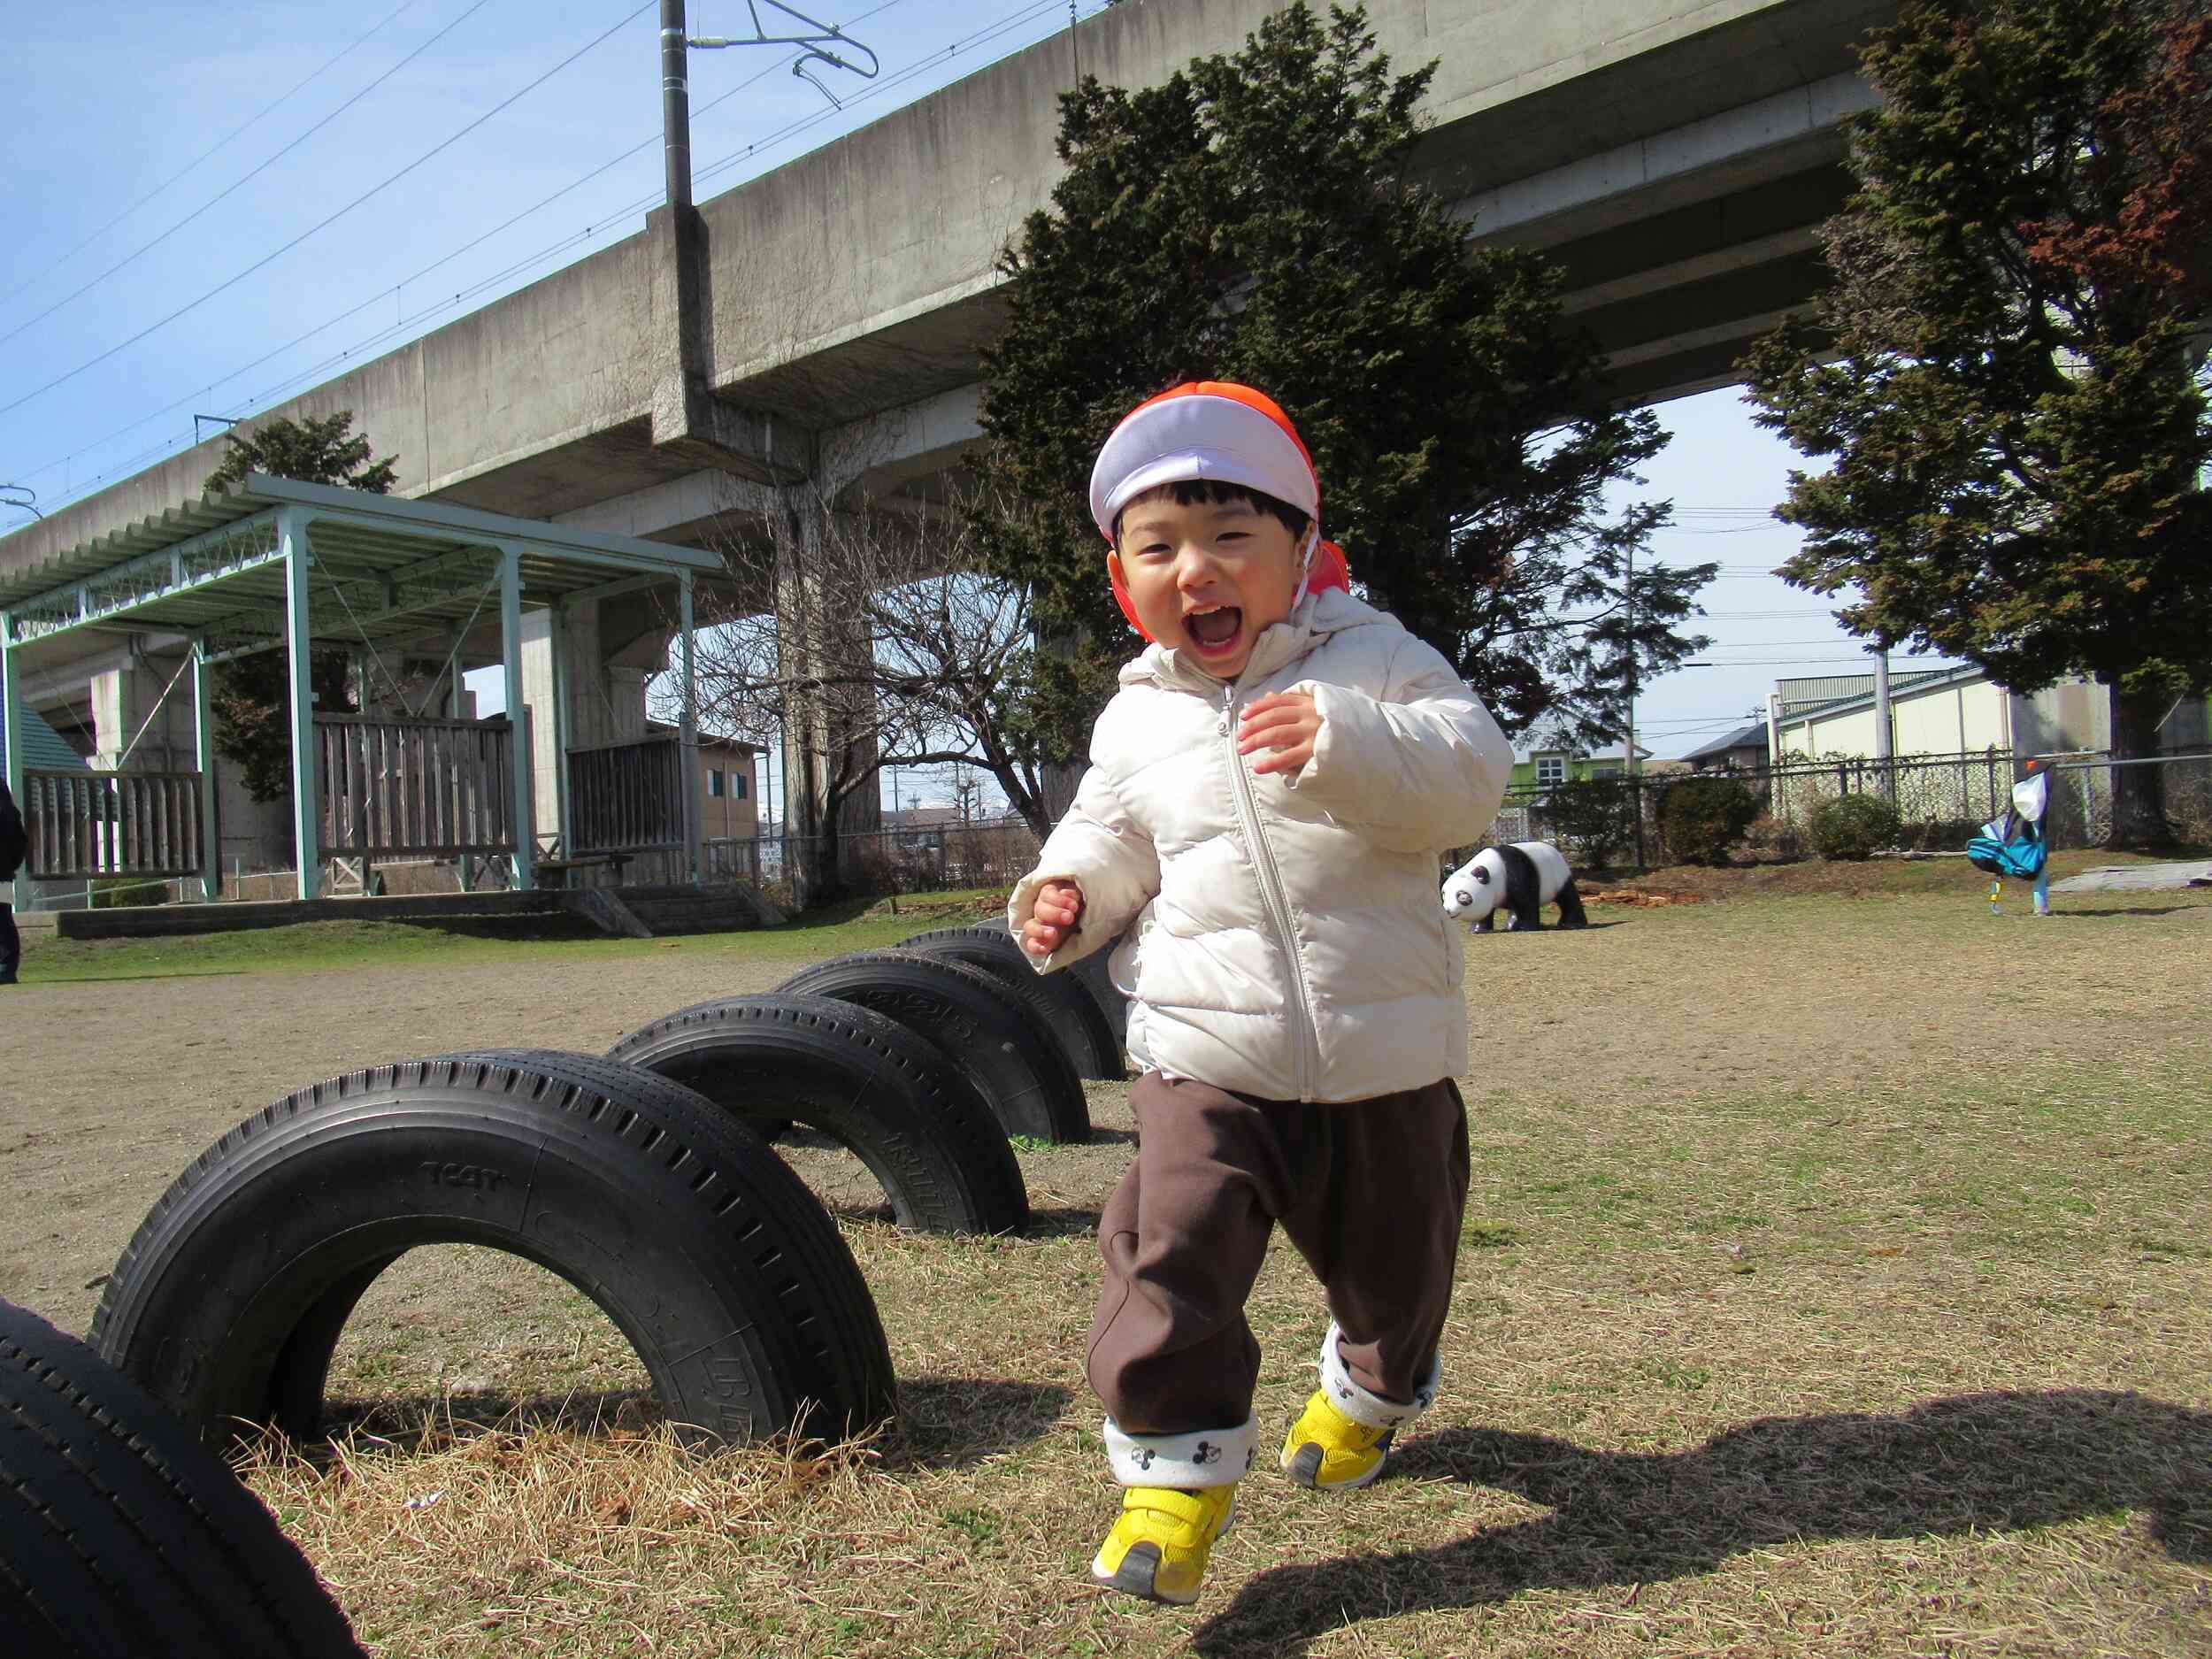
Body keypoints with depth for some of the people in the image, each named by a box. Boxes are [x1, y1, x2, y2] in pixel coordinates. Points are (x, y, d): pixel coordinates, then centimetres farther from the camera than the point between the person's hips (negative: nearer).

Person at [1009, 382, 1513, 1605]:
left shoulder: (1375, 661, -4)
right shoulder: (1136, 720, 6)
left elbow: (1470, 775, -17)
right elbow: (1110, 834, 18)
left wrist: (1348, 744, -34)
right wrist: (1073, 889, -3)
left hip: (1384, 1056, 0)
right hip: (1205, 1055, 1)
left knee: (1391, 1259, 19)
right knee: (1171, 1253, -13)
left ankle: (1370, 1391, 51)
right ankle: (1179, 1460, 7)